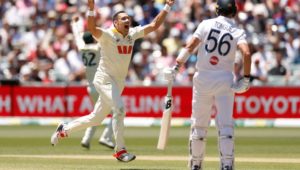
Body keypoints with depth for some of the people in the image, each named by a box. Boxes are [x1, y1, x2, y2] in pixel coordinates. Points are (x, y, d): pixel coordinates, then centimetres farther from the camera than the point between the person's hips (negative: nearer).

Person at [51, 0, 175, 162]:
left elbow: (154, 25, 8)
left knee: (96, 118, 14)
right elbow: (92, 29, -33)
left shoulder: (133, 33, 5)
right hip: (104, 80, -7)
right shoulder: (107, 35, -14)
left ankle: (64, 129, 34)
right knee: (119, 108, -26)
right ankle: (120, 150, -21)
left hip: (119, 82, 7)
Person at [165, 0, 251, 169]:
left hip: (203, 80, 1)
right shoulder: (238, 32, -1)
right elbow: (247, 53, -18)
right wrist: (246, 79, -11)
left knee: (199, 125, 10)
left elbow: (190, 46, -10)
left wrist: (176, 68, -12)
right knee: (225, 124, 0)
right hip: (225, 81, -1)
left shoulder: (206, 24, 0)